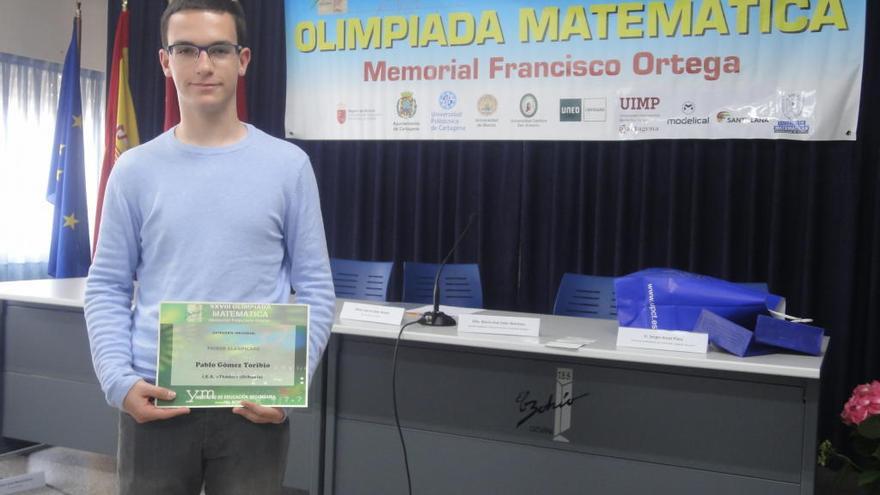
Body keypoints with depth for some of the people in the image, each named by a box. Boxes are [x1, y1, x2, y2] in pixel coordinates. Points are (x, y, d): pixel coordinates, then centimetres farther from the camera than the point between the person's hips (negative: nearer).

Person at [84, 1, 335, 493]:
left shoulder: (288, 165, 0)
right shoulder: (136, 170, 3)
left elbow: (316, 289, 0)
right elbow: (108, 289, 5)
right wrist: (119, 380, -8)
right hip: (155, 400, 1)